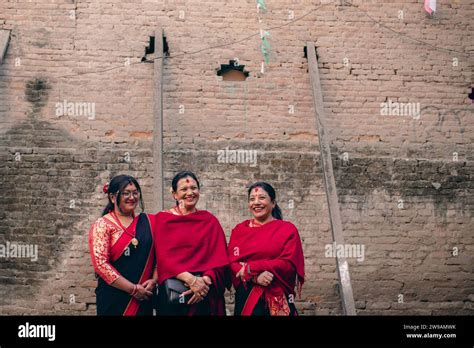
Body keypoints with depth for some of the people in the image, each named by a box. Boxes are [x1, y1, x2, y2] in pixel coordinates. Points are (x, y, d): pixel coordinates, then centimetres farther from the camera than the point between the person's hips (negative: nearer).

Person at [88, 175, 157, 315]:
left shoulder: (147, 222, 8)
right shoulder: (102, 225, -5)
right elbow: (100, 263, -14)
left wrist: (153, 280, -9)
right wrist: (133, 289, -15)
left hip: (144, 298, 4)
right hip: (114, 299, -4)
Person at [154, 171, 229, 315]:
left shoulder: (210, 220, 7)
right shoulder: (163, 219, 1)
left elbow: (220, 257, 0)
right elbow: (163, 257, -8)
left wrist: (205, 280, -17)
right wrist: (191, 279, -19)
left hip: (206, 294, 2)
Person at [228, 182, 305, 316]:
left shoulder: (287, 229, 2)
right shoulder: (239, 230, 8)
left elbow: (289, 264, -8)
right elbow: (231, 264, 0)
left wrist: (249, 269, -12)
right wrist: (255, 277, -19)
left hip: (278, 299, -1)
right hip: (246, 297, 1)